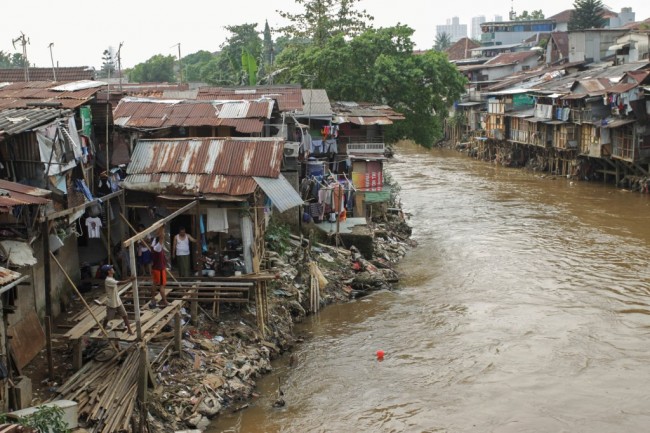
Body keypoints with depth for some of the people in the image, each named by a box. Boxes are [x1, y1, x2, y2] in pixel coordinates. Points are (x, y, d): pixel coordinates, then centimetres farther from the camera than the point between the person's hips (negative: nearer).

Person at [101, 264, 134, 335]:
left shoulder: (112, 279, 5)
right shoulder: (108, 280, -26)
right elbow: (119, 283, -37)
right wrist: (129, 280, -36)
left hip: (118, 301, 8)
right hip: (111, 303, -8)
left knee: (124, 315, 5)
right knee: (108, 318, 9)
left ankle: (129, 329, 12)